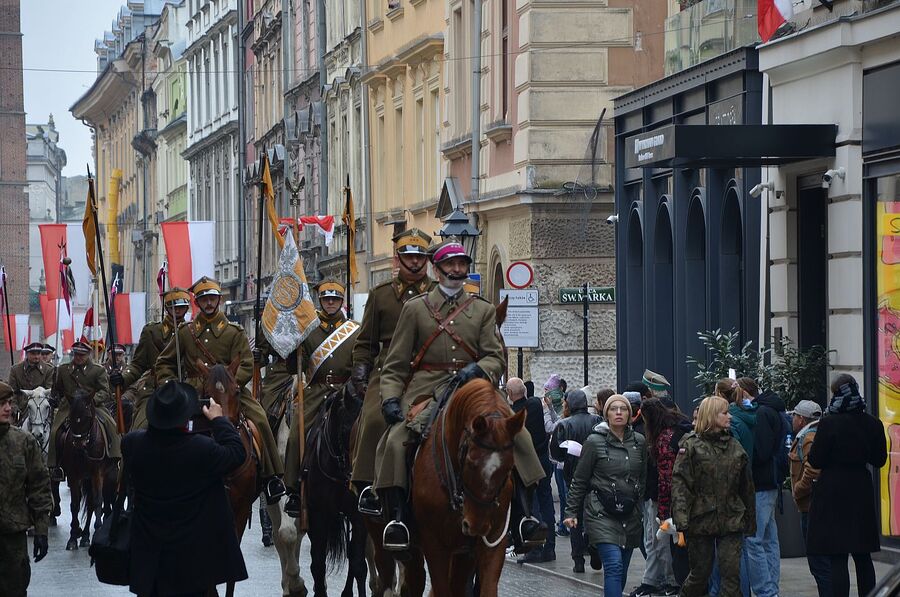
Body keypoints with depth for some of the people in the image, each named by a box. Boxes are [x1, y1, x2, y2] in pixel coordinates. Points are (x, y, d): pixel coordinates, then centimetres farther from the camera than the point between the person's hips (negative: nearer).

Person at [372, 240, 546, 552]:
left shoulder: (484, 310, 18)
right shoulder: (415, 308, 13)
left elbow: (495, 359, 7)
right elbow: (395, 364, 8)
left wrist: (477, 370, -17)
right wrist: (390, 398, -10)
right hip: (425, 391, -1)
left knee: (516, 435, -22)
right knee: (396, 441, -29)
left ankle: (522, 518, -22)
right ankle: (396, 518, -27)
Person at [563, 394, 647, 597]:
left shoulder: (639, 442, 7)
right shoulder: (595, 442, -4)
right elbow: (579, 481, 1)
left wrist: (640, 508, 15)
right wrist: (571, 512, -1)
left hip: (630, 515, 5)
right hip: (601, 513, -5)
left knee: (621, 572, 7)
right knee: (614, 565, -18)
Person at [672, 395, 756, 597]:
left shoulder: (734, 446, 10)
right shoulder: (691, 446, -3)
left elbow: (747, 487, 16)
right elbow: (680, 483, -11)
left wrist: (750, 522, 16)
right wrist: (681, 523, -21)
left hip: (731, 522, 3)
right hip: (701, 521, -3)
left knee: (732, 574, -4)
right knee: (700, 573, 6)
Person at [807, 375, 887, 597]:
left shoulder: (829, 423, -13)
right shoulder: (872, 424, 0)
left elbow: (816, 461, -10)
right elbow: (879, 460, 9)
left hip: (833, 493, -5)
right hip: (862, 492, 5)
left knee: (837, 559, -4)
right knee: (863, 556, 14)